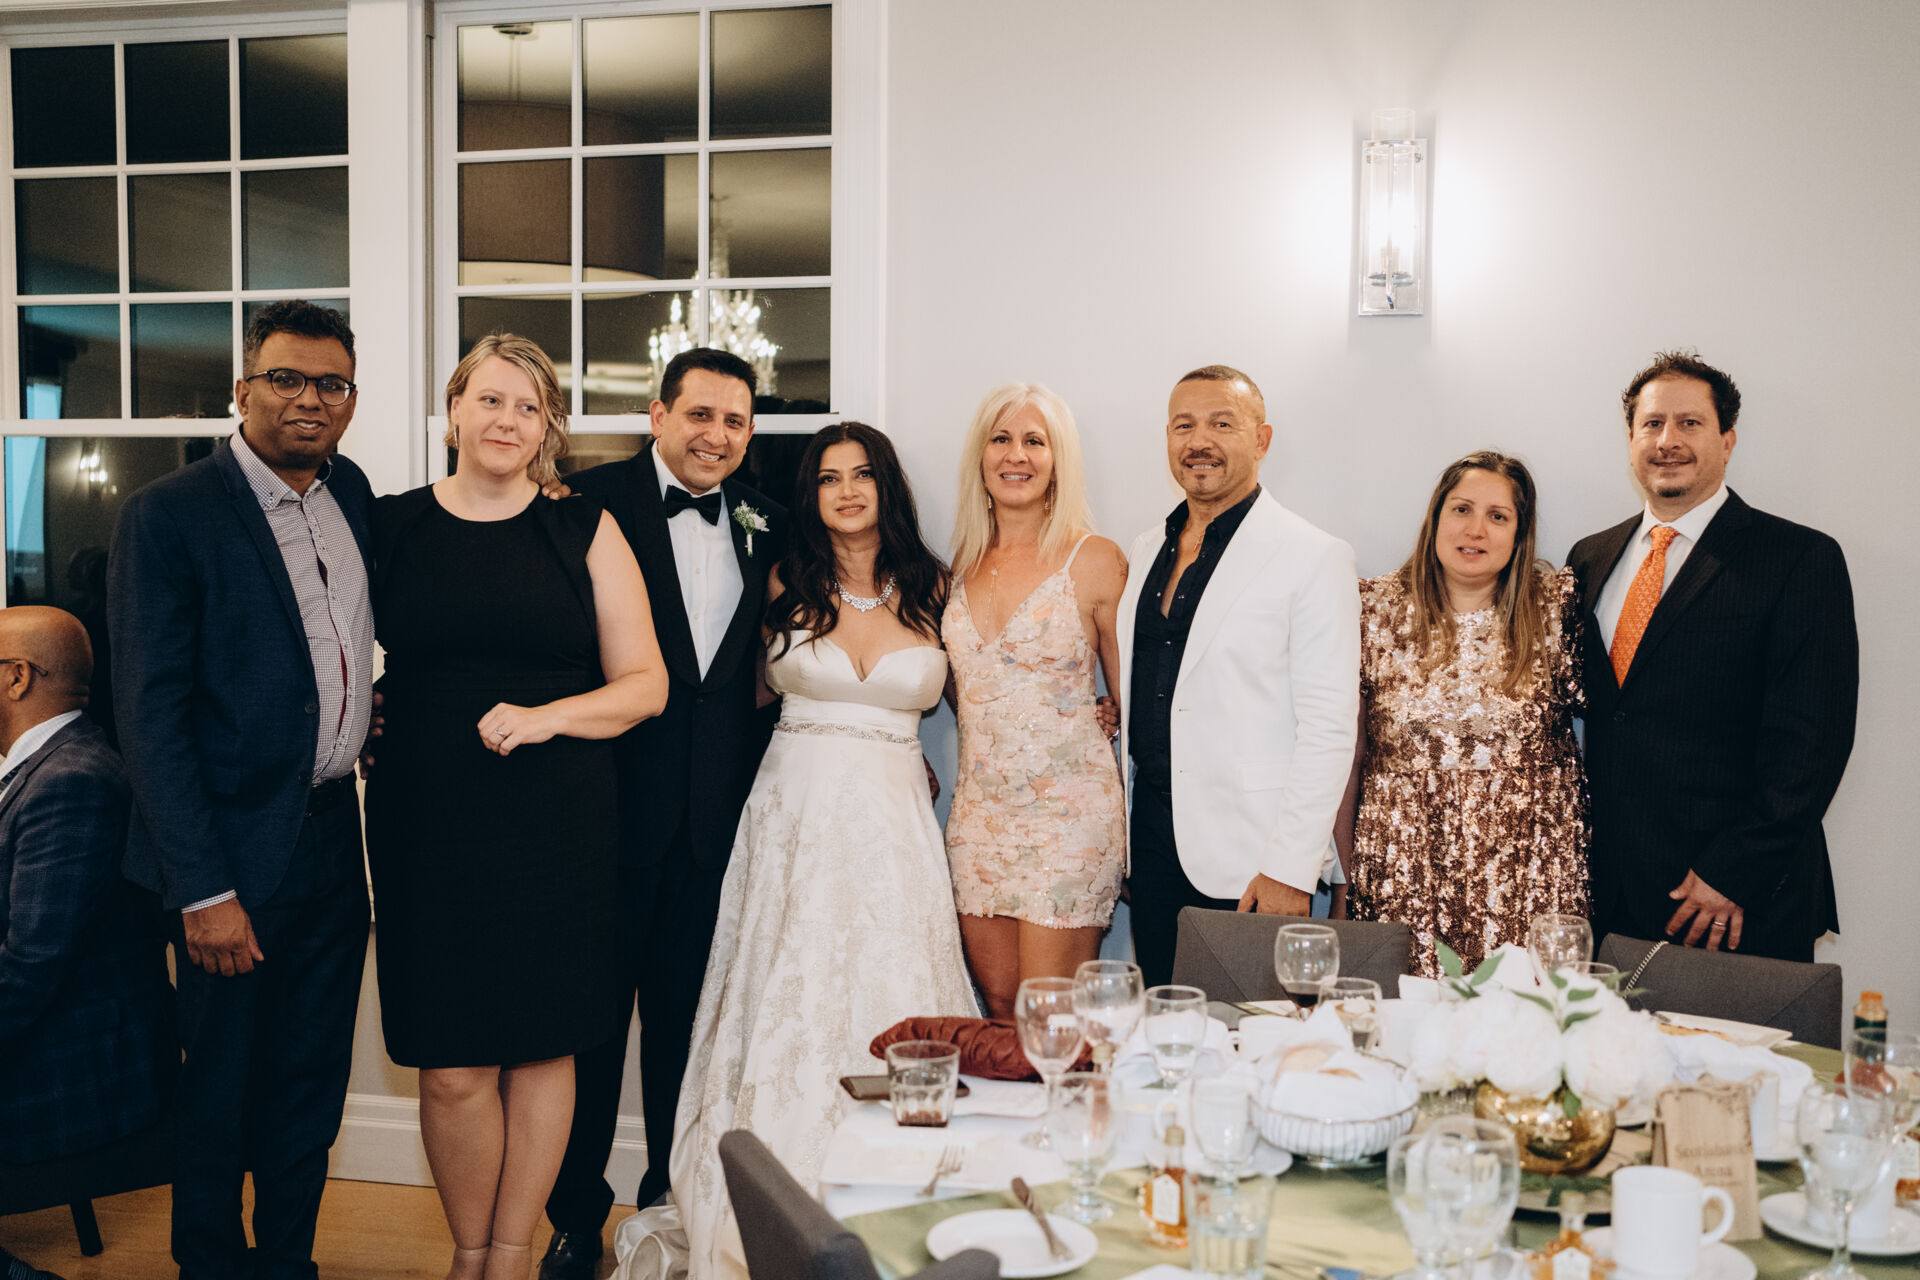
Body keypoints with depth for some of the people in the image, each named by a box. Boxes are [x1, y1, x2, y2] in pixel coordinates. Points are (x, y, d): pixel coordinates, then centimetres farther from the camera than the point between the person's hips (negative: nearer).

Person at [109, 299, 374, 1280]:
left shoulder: (352, 494, 8)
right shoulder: (167, 515, -12)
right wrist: (204, 892, -18)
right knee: (221, 1097, 9)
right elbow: (150, 715, -15)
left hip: (336, 840, 6)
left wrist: (382, 709, 4)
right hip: (236, 858, -6)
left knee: (311, 1088, 16)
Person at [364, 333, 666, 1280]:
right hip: (428, 830, 0)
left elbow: (644, 684, 3)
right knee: (451, 1068, 1)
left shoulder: (584, 532, 4)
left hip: (556, 832, 0)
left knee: (543, 1049, 7)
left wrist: (547, 716, -12)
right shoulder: (389, 525, 7)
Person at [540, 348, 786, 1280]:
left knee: (688, 1018, 15)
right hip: (608, 807, -4)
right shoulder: (592, 502, -6)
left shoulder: (763, 524, 8)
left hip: (715, 819, 4)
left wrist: (754, 773, 6)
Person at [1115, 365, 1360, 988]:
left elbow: (1328, 726, -13)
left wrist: (1290, 869, -17)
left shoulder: (1314, 557, -9)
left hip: (1247, 857, -6)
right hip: (1153, 839, 6)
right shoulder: (1145, 552, 12)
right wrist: (1125, 844, 14)